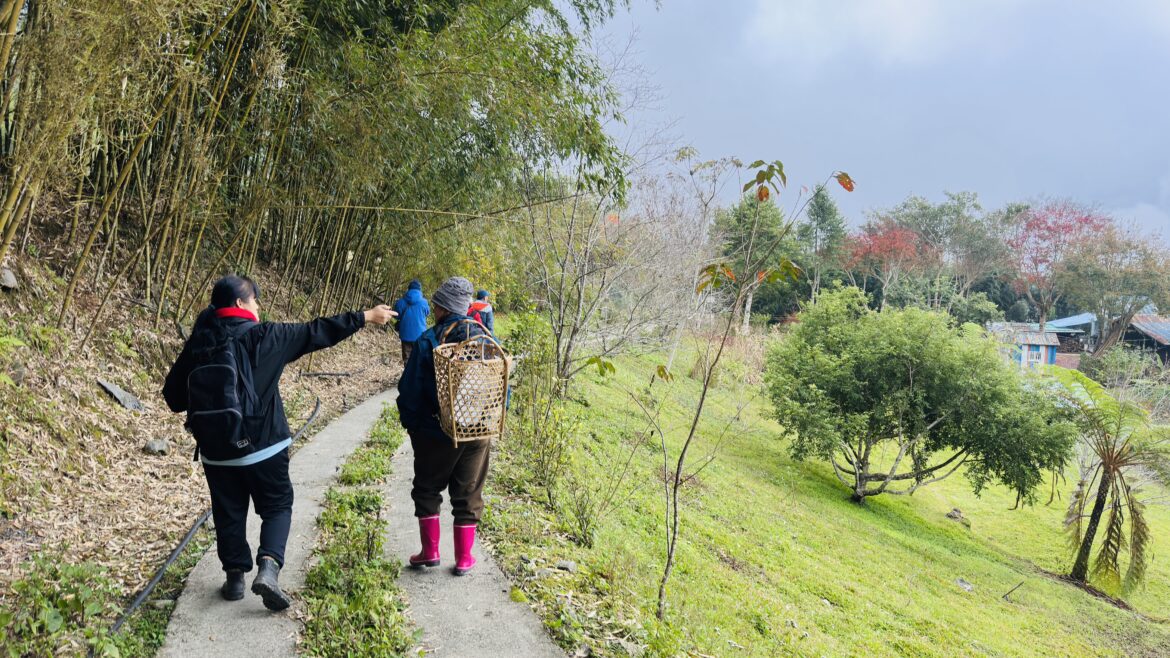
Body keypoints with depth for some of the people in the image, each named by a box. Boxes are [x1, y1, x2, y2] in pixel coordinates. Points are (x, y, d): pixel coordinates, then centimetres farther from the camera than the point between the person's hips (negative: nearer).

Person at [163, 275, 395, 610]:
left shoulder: (199, 343, -2)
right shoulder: (263, 336, -12)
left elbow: (174, 396, 3)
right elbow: (315, 332, -7)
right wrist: (365, 317, -1)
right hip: (263, 445, -3)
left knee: (228, 513, 16)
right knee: (277, 506, 10)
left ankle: (235, 576, 22)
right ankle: (268, 567, -6)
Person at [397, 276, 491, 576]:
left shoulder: (429, 341, -13)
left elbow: (410, 388, -9)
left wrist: (410, 424, 6)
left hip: (437, 433, -3)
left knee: (428, 489, 16)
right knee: (468, 494, 13)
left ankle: (430, 551, 17)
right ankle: (463, 558, 18)